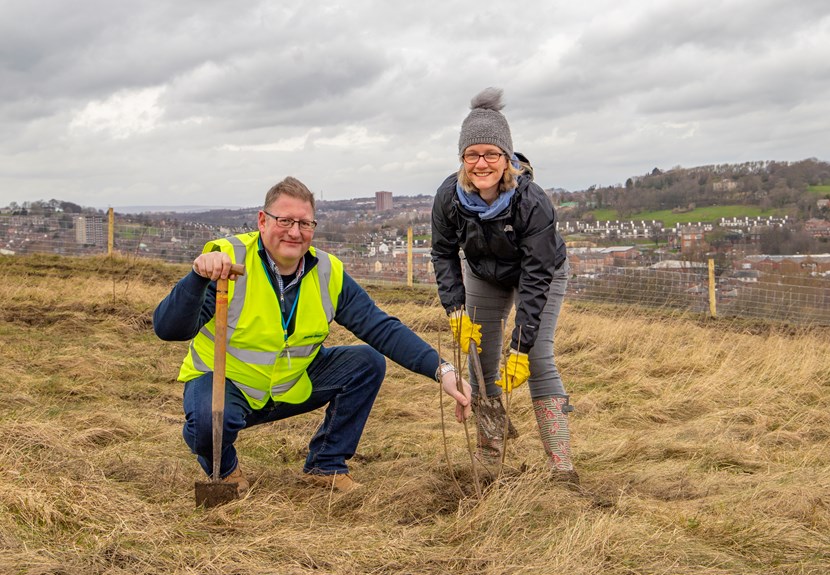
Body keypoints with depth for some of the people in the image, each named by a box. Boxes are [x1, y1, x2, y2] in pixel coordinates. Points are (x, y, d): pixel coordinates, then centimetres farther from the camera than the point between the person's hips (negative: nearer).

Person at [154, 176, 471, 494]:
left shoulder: (328, 273, -7)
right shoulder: (227, 259, -21)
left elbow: (383, 328, -11)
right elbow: (168, 329, -28)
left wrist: (441, 369, -23)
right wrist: (199, 277, -47)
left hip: (294, 385, 5)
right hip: (223, 381, -4)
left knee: (367, 362, -10)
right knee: (209, 419, -37)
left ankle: (326, 465, 6)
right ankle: (223, 469, 2)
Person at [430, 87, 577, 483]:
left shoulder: (532, 202, -37)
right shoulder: (449, 196, -26)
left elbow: (535, 278, -34)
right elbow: (443, 254, -9)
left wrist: (521, 348, -36)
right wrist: (457, 311, -20)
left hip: (542, 273, -4)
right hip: (484, 276, 4)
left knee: (538, 359, -16)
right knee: (481, 358, -1)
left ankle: (562, 467, -12)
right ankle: (489, 458, 14)